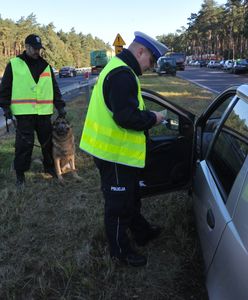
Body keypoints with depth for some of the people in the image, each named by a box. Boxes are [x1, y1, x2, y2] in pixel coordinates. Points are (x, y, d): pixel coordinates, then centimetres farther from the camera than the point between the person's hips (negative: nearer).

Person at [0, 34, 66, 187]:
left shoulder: (46, 65, 13)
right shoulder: (13, 64, 3)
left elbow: (54, 87, 13)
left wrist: (60, 106, 5)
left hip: (44, 112, 3)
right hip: (24, 113, -3)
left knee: (48, 141, 10)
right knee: (24, 144, -1)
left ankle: (50, 167, 28)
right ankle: (20, 172, 14)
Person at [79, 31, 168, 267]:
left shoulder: (117, 68, 14)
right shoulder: (123, 75, -22)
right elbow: (126, 117, -29)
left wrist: (145, 117, 9)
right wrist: (152, 118, -14)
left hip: (114, 149, 11)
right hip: (115, 152, -11)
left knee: (131, 197, 25)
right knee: (118, 205, 6)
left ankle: (142, 232, 44)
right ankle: (120, 251, 25)